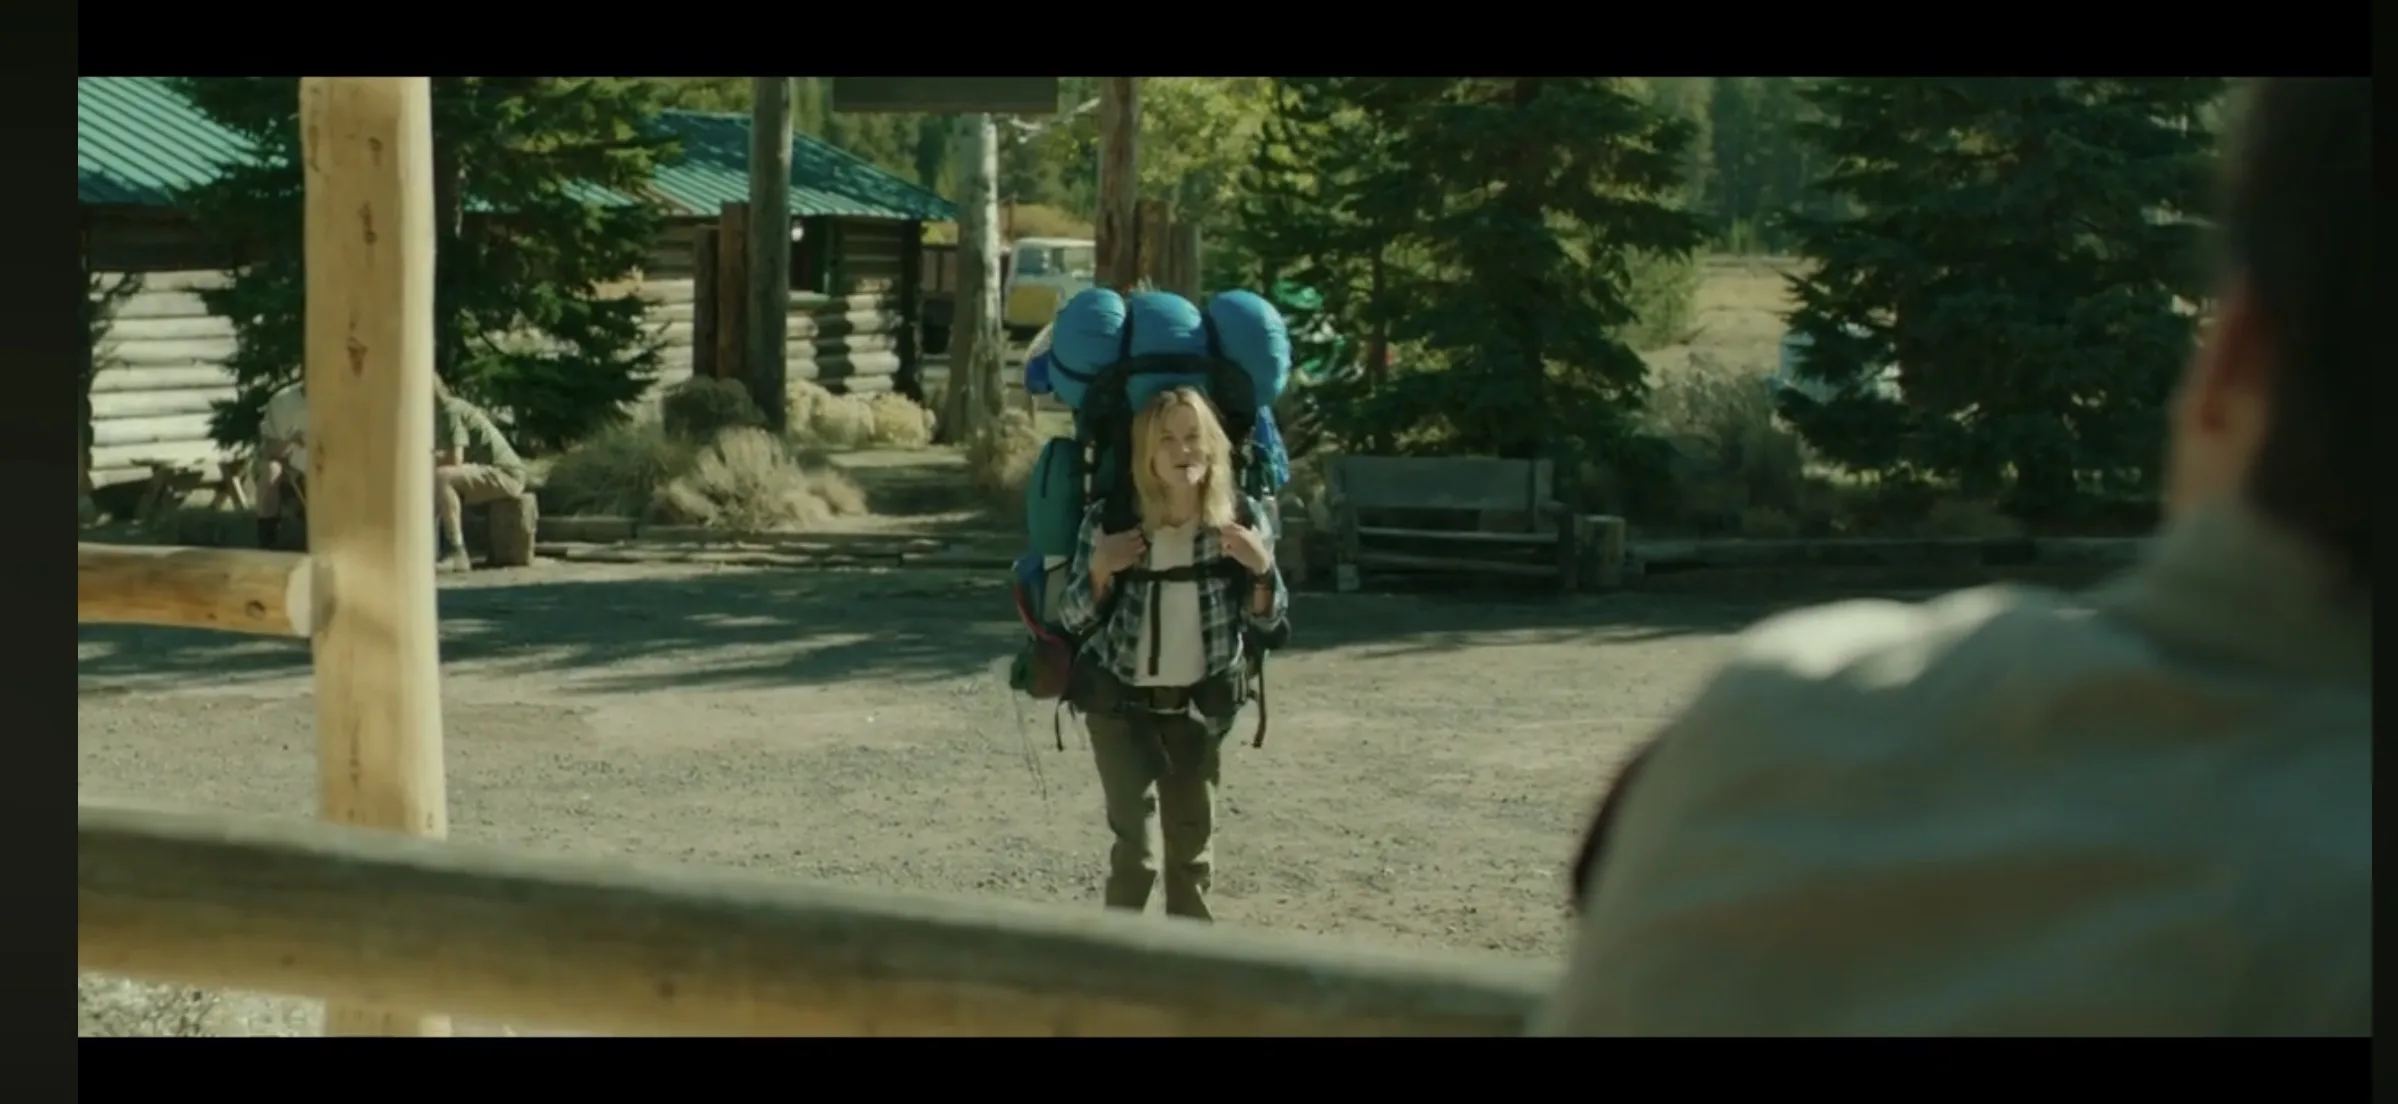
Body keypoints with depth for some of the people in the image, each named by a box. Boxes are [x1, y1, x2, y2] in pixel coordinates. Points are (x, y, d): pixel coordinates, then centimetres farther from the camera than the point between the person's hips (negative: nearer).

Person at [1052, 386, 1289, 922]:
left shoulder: (1241, 518, -10)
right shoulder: (1108, 519, -15)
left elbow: (1268, 622, -3)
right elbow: (1074, 621, -8)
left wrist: (1261, 569, -23)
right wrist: (1099, 571, -28)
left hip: (1198, 705, 3)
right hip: (1121, 702, -2)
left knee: (1193, 840, 12)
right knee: (1135, 844, -9)